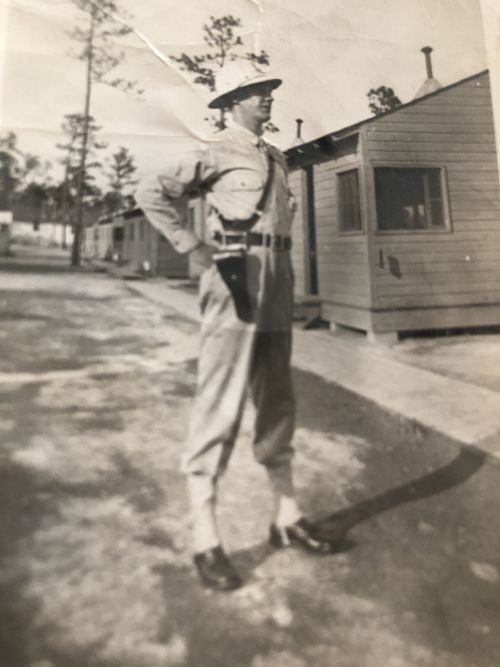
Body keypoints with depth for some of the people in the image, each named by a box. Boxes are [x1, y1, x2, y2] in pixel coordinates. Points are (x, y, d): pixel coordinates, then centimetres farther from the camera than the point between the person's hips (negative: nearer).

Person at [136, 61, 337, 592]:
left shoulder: (276, 158, 22)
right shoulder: (213, 152, 1)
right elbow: (150, 193, -6)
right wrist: (194, 249, -12)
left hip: (277, 289, 8)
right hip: (234, 284, -7)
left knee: (278, 404, 11)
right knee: (220, 408, -8)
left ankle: (287, 516, 25)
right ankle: (205, 540, 2)